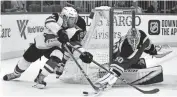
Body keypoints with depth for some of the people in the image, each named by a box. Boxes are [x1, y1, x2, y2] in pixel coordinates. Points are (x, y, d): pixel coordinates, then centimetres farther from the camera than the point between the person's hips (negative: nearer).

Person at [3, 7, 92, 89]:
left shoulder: (73, 31, -17)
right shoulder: (57, 18, -25)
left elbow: (75, 43, -16)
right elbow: (49, 22, -46)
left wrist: (84, 53, -34)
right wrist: (60, 31, -60)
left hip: (55, 47, 1)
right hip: (41, 43, -1)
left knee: (57, 58, -30)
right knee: (27, 58, 10)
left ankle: (40, 79, -17)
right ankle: (16, 74, 44)